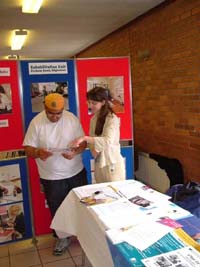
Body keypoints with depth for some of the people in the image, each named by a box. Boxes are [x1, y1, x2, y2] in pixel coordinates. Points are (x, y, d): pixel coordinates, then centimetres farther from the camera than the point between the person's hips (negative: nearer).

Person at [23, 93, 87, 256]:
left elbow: (83, 142, -3)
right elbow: (28, 149, -9)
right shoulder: (36, 122, -11)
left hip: (76, 172, 1)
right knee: (57, 209, 14)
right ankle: (63, 237, 37)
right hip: (51, 177, -1)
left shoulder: (72, 119, -8)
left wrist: (75, 152, -25)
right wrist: (38, 152, -32)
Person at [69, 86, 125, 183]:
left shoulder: (112, 119, -16)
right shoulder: (94, 118, 7)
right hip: (98, 163, 7)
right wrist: (93, 149, -10)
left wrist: (85, 138, -38)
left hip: (112, 164, -6)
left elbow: (108, 141, -30)